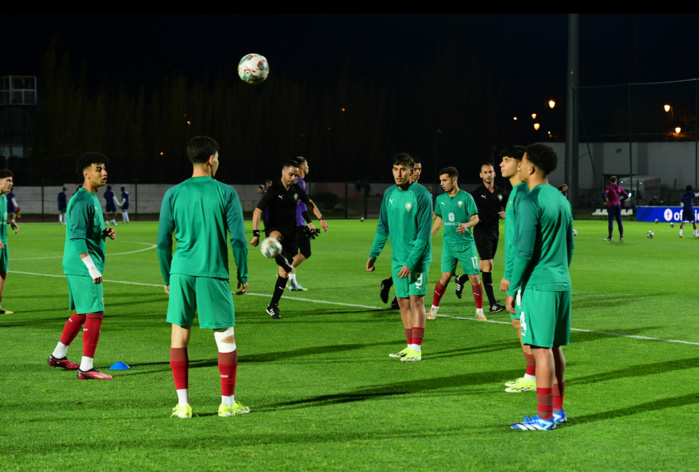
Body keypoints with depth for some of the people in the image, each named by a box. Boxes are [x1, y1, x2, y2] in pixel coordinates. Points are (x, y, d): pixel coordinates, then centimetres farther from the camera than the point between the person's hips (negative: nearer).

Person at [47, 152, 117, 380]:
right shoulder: (82, 201, -17)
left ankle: (58, 356, 30)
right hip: (83, 268, -10)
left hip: (79, 268, 10)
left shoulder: (92, 199, 15)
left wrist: (104, 233, 7)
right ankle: (86, 368, -7)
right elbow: (76, 238, -23)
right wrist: (92, 268, -25)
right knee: (95, 314, -9)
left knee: (81, 313, 19)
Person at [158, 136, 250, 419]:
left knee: (179, 334, 7)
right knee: (226, 338, 7)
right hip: (214, 274, -2)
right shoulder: (226, 193, -1)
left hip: (181, 272, 2)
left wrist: (167, 278, 15)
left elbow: (163, 241, 6)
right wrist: (243, 275, 7)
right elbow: (238, 238, -4)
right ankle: (228, 403, 9)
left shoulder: (173, 194, 5)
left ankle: (183, 404, 4)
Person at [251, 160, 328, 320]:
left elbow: (310, 203, 25)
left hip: (291, 234, 3)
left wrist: (321, 218, 13)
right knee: (276, 236, -43)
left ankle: (272, 307, 8)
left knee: (284, 272, 2)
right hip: (276, 230, -3)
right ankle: (285, 262, -60)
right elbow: (257, 211, -12)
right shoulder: (273, 190, -10)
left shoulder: (296, 189, 6)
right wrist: (256, 234, -19)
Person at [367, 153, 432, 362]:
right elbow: (383, 226, 17)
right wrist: (374, 254, 11)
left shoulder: (421, 195, -13)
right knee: (403, 302, 8)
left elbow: (424, 232, -16)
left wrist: (411, 262, -20)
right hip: (397, 258, 7)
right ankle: (410, 346, 16)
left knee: (416, 299, -9)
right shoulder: (389, 193, 7)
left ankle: (416, 349, -8)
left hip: (417, 257, -6)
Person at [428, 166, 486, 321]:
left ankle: (479, 311, 9)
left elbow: (475, 218, -6)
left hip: (466, 243, -2)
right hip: (448, 244, 2)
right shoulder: (440, 199, 8)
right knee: (445, 276, -7)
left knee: (474, 277, -3)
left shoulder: (466, 197, -4)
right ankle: (434, 308, 8)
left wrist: (467, 224, -27)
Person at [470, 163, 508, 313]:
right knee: (488, 264, -13)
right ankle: (492, 303, -14)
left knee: (485, 265, 12)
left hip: (495, 231, 6)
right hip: (481, 231, -6)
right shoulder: (476, 193, -6)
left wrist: (506, 214, -3)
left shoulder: (501, 192, 9)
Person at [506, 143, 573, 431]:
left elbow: (525, 251, -17)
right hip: (561, 284, 9)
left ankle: (544, 417, -4)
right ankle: (557, 410, 19)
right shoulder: (561, 200, 14)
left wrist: (512, 290, -11)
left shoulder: (530, 202, -13)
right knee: (554, 348, 14)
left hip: (537, 286, -9)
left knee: (541, 349, -6)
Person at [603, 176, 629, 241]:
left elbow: (604, 194, -23)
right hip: (618, 205, 4)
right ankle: (621, 236, 5)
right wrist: (620, 200, 12)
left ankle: (610, 237, -5)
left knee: (610, 221, -3)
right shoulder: (619, 187, 8)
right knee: (619, 221, 7)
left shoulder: (609, 188, -6)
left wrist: (605, 200, -7)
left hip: (611, 205, -4)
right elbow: (626, 195, 7)